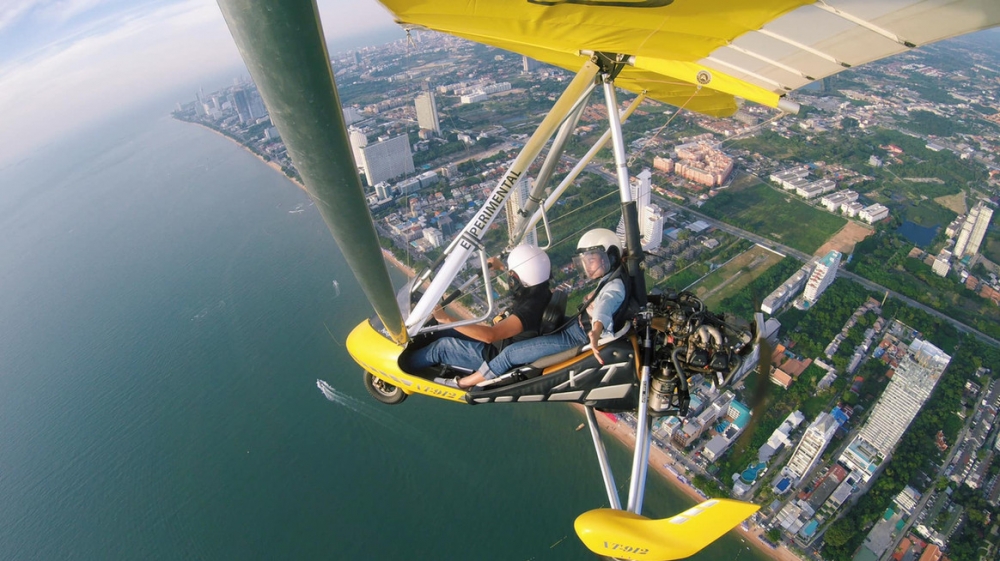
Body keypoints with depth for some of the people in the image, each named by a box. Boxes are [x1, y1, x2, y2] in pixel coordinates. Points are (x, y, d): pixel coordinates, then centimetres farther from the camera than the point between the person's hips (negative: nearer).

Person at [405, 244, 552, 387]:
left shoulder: (530, 309, -36)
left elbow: (490, 335, -41)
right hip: (503, 340, 9)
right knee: (446, 332, 11)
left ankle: (406, 364, 19)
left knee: (442, 346, -4)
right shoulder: (537, 289, -9)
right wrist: (501, 267, 19)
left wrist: (447, 320, -39)